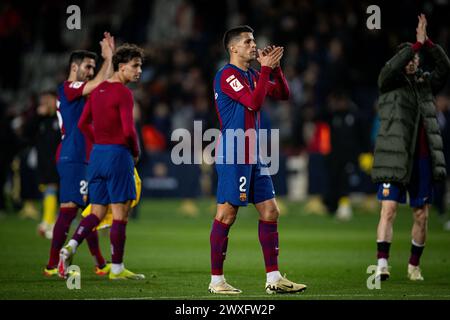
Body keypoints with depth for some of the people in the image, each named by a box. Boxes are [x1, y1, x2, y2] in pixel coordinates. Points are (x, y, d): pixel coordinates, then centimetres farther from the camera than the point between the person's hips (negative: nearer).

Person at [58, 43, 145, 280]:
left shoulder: (98, 90, 11)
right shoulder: (123, 93, -13)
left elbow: (83, 124, 16)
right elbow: (128, 130, -20)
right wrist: (136, 152, -3)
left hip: (97, 154, 8)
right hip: (118, 155, -8)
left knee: (97, 212, 12)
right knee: (120, 214, 0)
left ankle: (70, 247, -8)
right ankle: (117, 268, 3)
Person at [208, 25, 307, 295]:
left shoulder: (252, 75, 16)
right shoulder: (227, 75, -11)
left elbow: (283, 94, 16)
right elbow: (254, 102, -22)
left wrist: (275, 67, 2)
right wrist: (266, 68, -18)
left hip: (253, 156, 9)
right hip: (234, 156, -9)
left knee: (270, 212, 5)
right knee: (227, 214, -5)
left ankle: (274, 278, 8)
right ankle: (217, 280, 0)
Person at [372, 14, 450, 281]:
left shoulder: (426, 83, 13)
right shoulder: (390, 82, 4)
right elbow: (393, 67, -17)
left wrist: (428, 43, -13)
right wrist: (417, 43, -20)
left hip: (423, 158, 4)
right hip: (396, 157, -4)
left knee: (422, 215, 6)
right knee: (389, 209, -13)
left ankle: (414, 266, 18)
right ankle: (382, 264, -17)